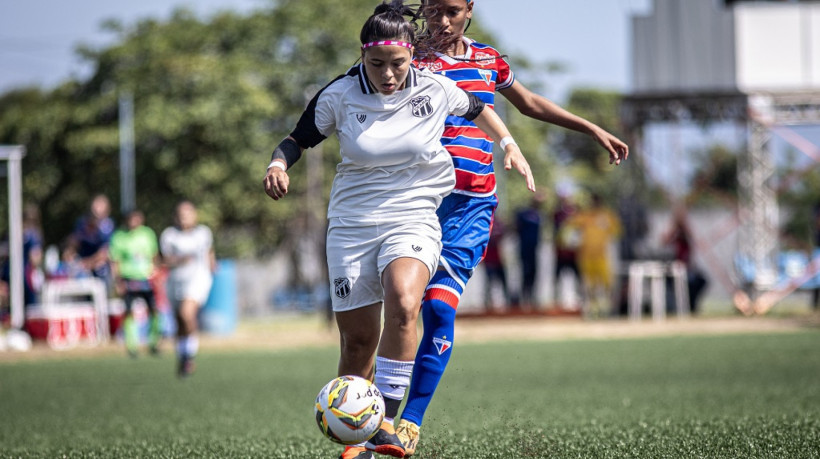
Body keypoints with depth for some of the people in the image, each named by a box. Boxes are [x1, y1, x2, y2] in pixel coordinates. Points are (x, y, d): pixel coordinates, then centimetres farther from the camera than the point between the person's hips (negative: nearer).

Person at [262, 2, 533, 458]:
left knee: (403, 303, -31)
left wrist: (509, 145, 10)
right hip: (352, 225, 1)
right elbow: (297, 139, 6)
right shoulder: (339, 96, -6)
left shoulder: (436, 89, -4)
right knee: (358, 339, 0)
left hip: (413, 219, -1)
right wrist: (278, 164, -13)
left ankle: (386, 421, -26)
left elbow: (477, 109, 18)